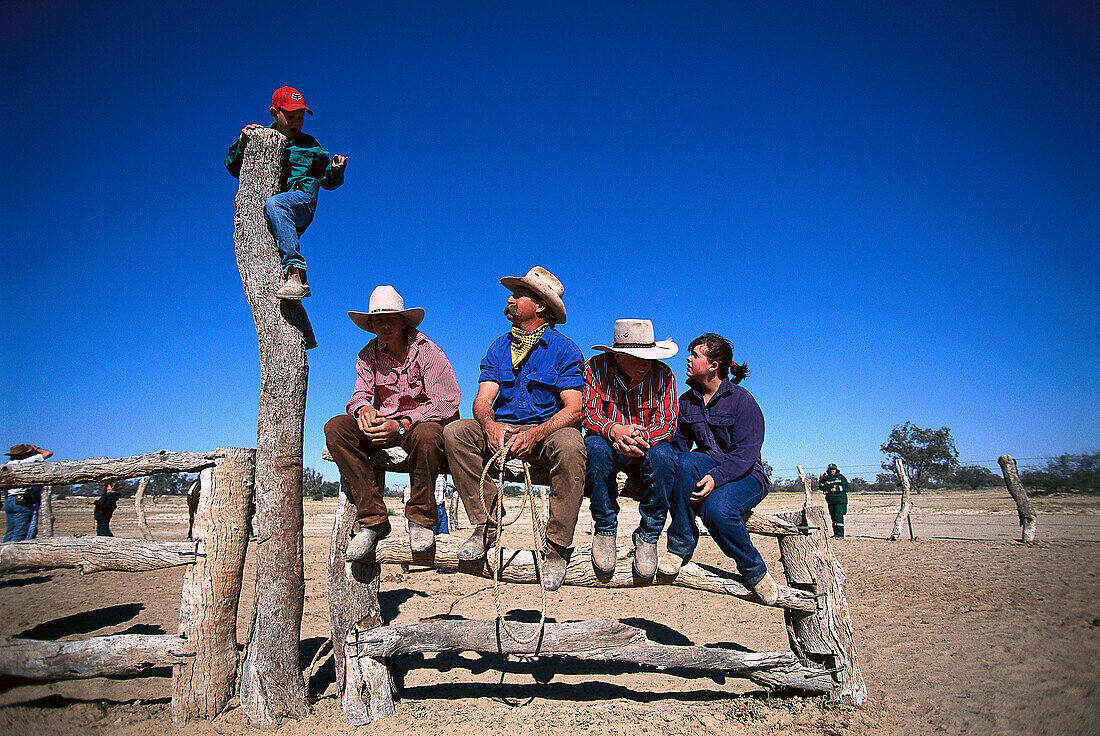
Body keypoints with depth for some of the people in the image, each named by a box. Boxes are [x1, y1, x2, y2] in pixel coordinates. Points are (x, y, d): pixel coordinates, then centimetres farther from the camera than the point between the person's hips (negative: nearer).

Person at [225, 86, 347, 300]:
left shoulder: (310, 146, 19)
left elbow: (328, 182, 21)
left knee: (273, 204, -37)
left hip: (301, 198, -5)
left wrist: (335, 170, -1)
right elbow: (233, 168, 18)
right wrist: (242, 141, 3)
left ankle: (295, 274, -49)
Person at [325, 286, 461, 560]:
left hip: (423, 422, -5)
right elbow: (359, 396, 2)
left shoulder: (427, 351, -11)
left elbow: (445, 404, -18)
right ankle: (373, 519, -21)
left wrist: (401, 425, -31)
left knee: (426, 434, -40)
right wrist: (363, 408, -26)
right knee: (336, 427, -21)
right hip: (383, 425, 5)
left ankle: (420, 519, -18)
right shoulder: (368, 355, 5)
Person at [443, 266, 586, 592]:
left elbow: (574, 408, -12)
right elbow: (483, 399, 1)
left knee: (570, 445, -37)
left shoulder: (564, 350, -2)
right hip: (502, 430, 4)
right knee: (455, 432, -22)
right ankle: (486, 522, -13)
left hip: (546, 432, -4)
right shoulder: (499, 348, 11)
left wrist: (536, 434, -30)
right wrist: (489, 424, -25)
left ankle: (557, 547, -23)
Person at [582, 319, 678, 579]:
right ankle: (605, 529, -15)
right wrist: (614, 430, -38)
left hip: (647, 448, 1)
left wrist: (643, 436, -36)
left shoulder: (663, 375, -7)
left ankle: (647, 537, -13)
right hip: (608, 445, 0)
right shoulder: (595, 367, -8)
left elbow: (668, 422, -12)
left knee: (663, 456, -34)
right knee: (595, 447, -35)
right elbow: (588, 412, -15)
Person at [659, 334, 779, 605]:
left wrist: (716, 477, -33)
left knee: (716, 509, -35)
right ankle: (680, 546, -22)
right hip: (706, 468, 4)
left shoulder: (741, 400, -8)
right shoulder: (687, 401, 10)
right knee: (688, 461, -32)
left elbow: (745, 453, -16)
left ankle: (754, 571, -6)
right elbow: (677, 445, 6)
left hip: (745, 476, -4)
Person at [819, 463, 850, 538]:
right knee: (833, 517, 7)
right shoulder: (827, 478, 13)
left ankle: (840, 534, -16)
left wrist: (836, 489, -12)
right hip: (831, 501, 5)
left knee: (838, 516, -16)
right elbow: (822, 488, 11)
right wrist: (821, 479, -2)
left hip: (840, 501, -5)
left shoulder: (840, 477, 2)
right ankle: (835, 534, 13)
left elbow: (846, 487, -3)